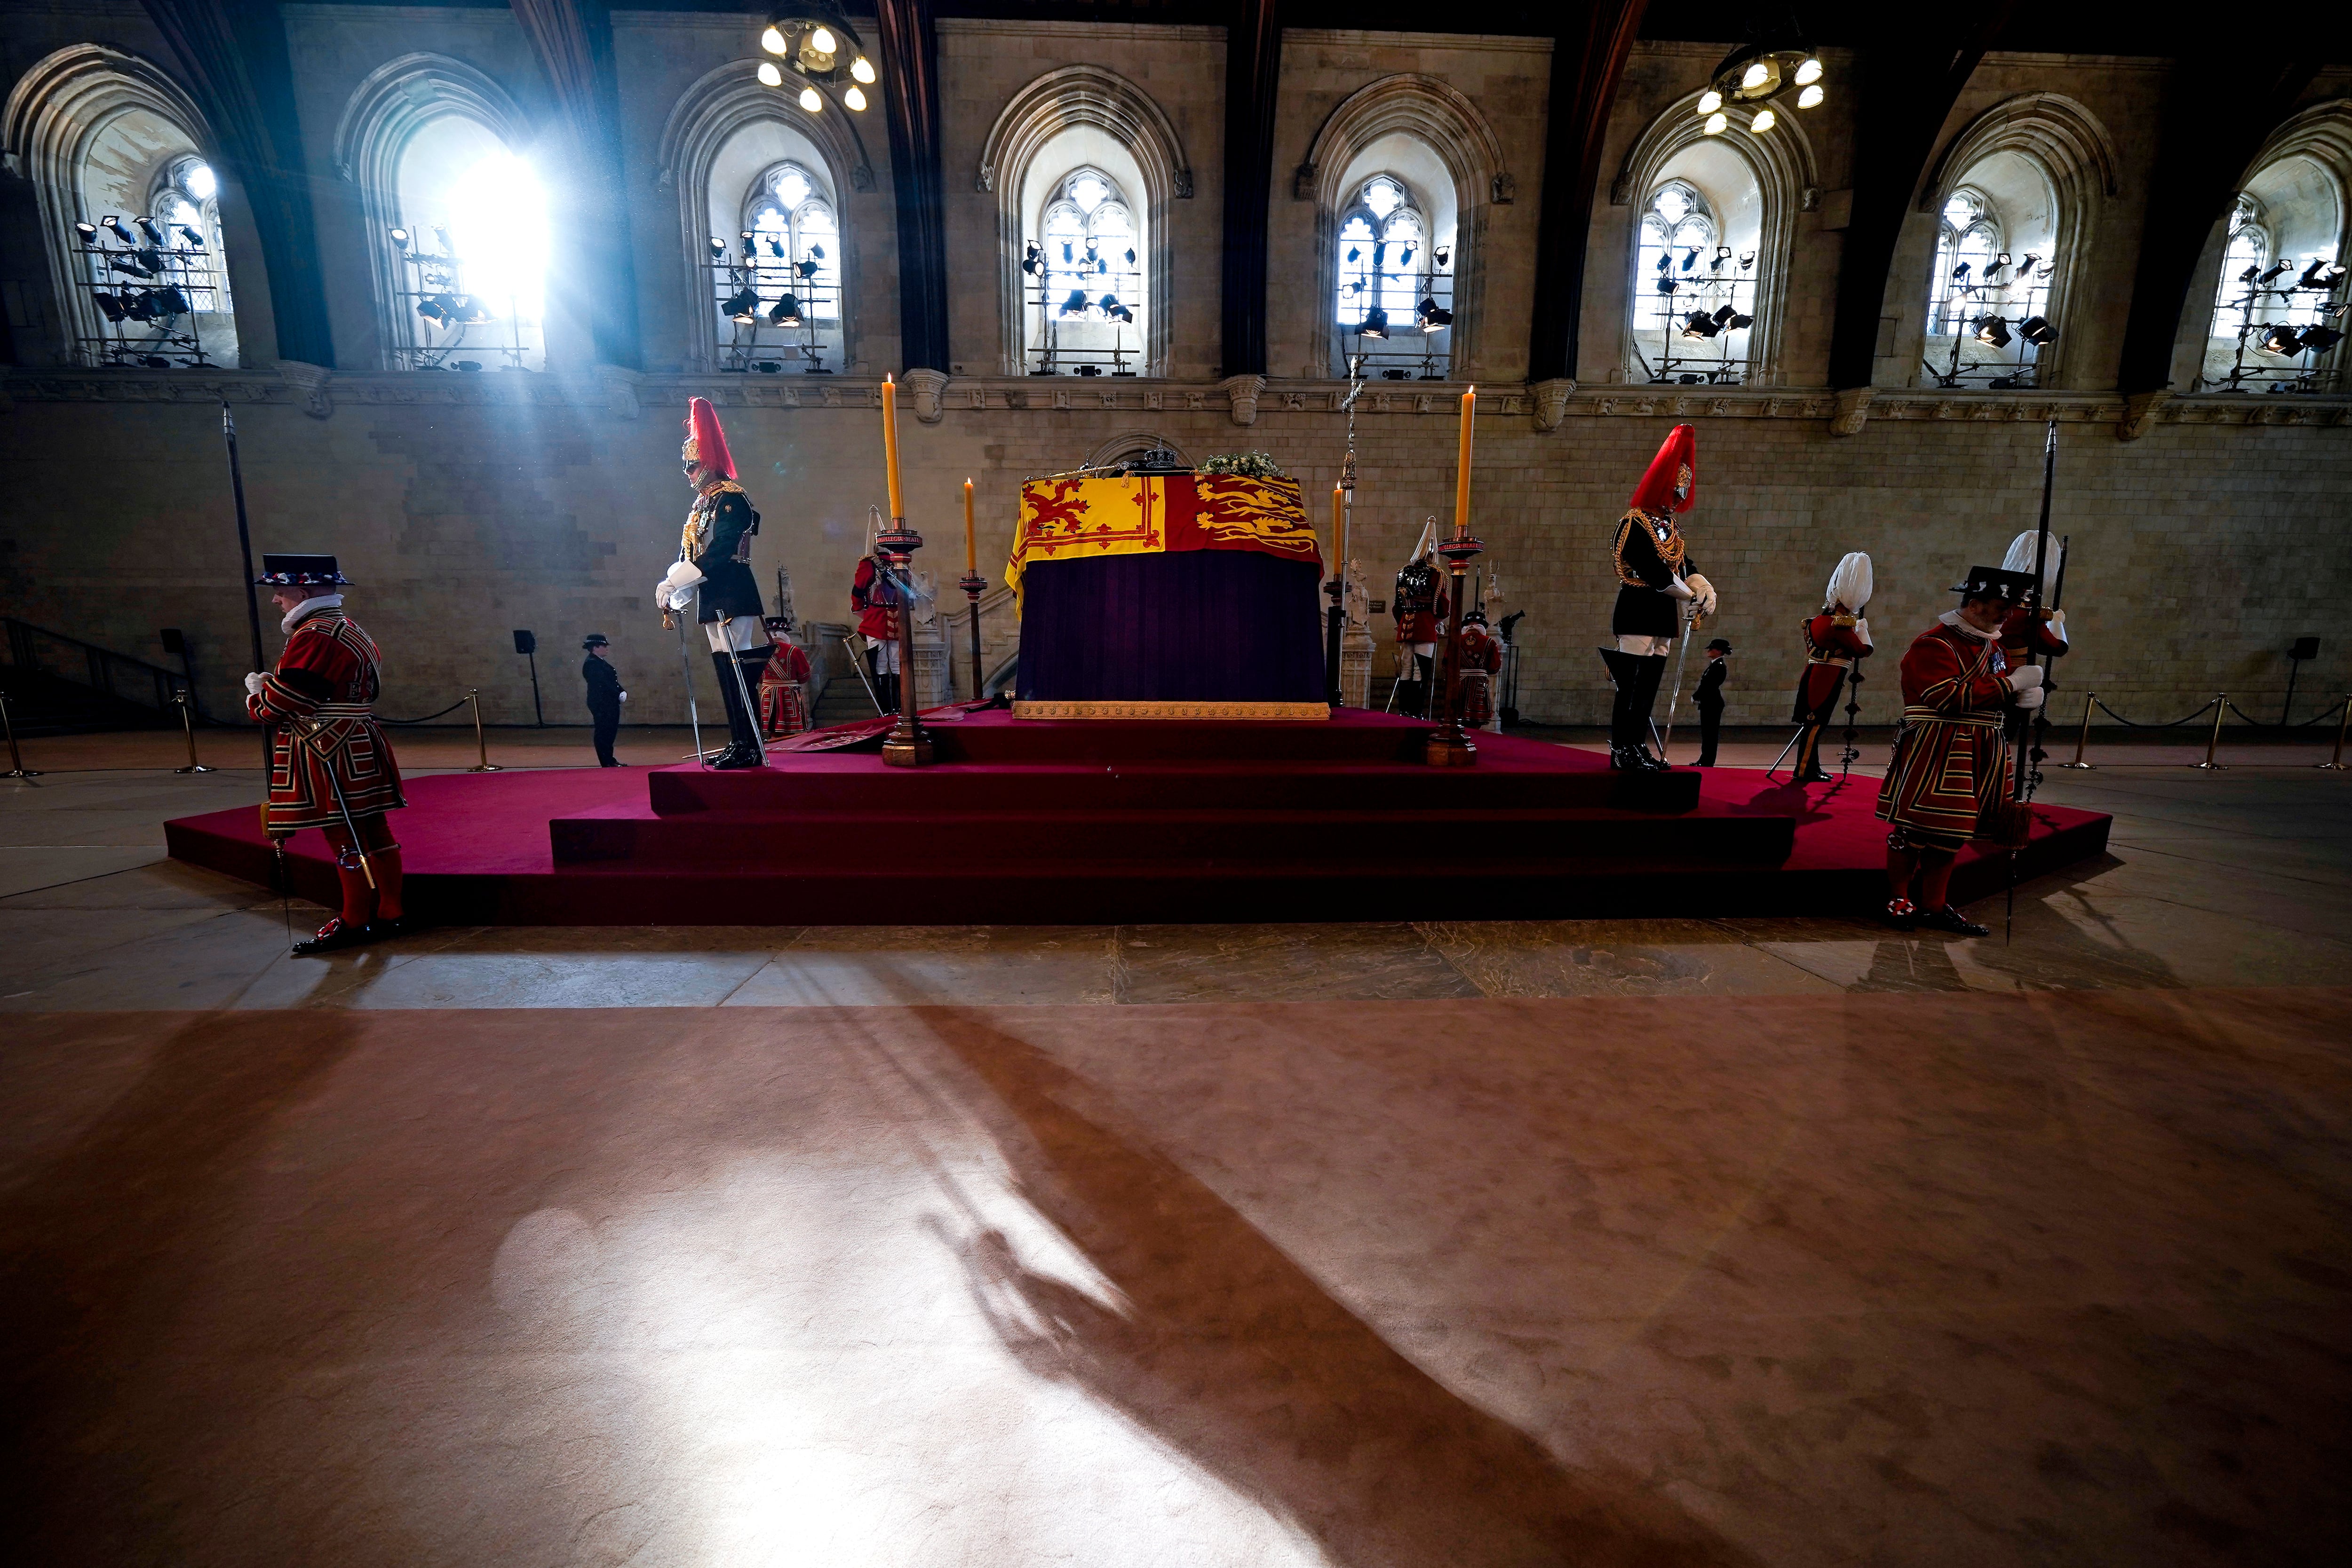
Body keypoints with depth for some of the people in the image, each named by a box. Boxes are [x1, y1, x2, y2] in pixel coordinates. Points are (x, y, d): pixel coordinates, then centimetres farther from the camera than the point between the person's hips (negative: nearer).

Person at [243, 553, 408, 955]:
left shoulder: (313, 637, -16)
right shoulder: (350, 629, 16)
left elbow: (283, 699, -15)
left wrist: (256, 700, 7)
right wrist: (269, 687, 10)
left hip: (329, 754, -10)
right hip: (360, 749, 10)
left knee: (344, 836, -2)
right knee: (373, 830, 11)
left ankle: (354, 922, 7)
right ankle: (391, 913, 17)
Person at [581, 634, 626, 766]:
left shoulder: (600, 662, 17)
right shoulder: (592, 664, -13)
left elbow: (611, 681, 15)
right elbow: (603, 684, -20)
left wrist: (622, 693, 0)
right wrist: (620, 695, -16)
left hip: (610, 703, 10)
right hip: (602, 704, -10)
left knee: (610, 732, 13)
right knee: (604, 733, -5)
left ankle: (610, 760, 20)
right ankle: (607, 763, -2)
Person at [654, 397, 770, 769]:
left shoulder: (731, 498, -8)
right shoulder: (698, 507, 20)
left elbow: (720, 552, -19)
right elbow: (688, 556, 19)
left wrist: (673, 584, -19)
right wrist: (672, 597, 7)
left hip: (732, 597, -9)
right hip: (713, 599, 9)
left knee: (738, 672, -9)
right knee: (725, 670, 9)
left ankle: (750, 748, -6)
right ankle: (738, 743, 14)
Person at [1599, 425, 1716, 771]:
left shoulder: (1669, 525, 17)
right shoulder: (1636, 522, -12)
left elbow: (1685, 565, 12)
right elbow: (1655, 572, -18)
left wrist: (1705, 588, -7)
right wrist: (1690, 597, -9)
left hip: (1663, 615, 9)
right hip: (1639, 612, -9)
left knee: (1650, 684, 10)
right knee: (1631, 684, -9)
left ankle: (1638, 747, 16)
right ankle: (1620, 751, -5)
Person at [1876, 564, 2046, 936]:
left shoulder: (1992, 645, 16)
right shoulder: (1934, 644, -13)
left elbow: (1997, 696, 19)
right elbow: (1949, 696, -23)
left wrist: (2025, 696, -3)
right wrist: (2011, 684, -19)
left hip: (1977, 752, 9)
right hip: (1934, 750, -9)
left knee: (1952, 831, 12)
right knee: (1915, 827, -3)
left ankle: (1934, 906, 20)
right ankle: (1898, 898, 11)